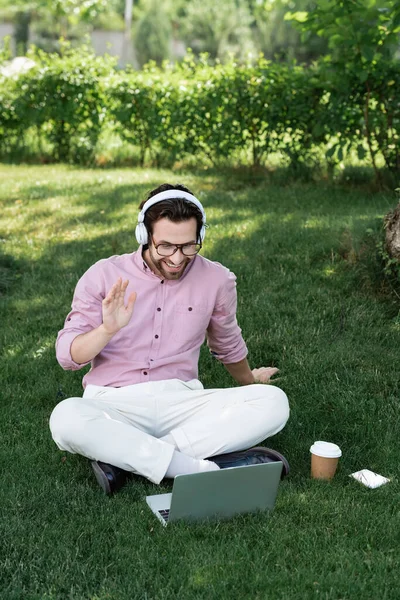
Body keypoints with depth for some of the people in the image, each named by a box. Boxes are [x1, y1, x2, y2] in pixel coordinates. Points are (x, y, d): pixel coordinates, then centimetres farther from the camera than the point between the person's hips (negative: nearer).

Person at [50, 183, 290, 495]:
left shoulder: (216, 279, 3)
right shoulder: (104, 275, -2)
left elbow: (228, 343, 22)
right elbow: (67, 356, -3)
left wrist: (250, 381, 38)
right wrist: (107, 329, -23)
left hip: (181, 401, 3)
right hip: (113, 404, -2)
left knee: (273, 402, -22)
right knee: (66, 418, -35)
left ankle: (122, 458, -25)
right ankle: (199, 468, -30)